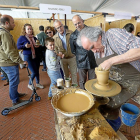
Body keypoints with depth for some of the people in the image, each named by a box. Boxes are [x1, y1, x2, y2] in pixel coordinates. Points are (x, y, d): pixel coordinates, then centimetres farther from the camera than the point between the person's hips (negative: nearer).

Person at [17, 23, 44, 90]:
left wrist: (38, 46, -5)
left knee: (37, 70, 11)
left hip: (36, 56, 5)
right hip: (28, 57, -5)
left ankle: (37, 83, 32)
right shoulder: (22, 38, -5)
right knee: (34, 72, -5)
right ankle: (29, 84, 22)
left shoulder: (34, 38, 8)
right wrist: (25, 46, -23)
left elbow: (37, 46, 19)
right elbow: (17, 46, -6)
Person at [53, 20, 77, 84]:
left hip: (72, 57, -1)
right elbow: (55, 49, 6)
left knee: (74, 73, 10)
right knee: (65, 74, 16)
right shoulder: (54, 37, -2)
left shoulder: (71, 33, -8)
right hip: (62, 59, 2)